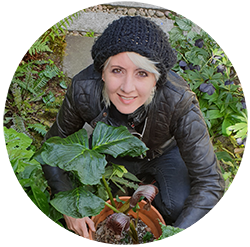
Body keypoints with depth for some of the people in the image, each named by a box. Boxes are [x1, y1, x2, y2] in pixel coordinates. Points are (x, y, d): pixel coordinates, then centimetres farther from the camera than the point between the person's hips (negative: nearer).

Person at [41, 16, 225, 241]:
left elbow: (210, 184, -33)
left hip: (164, 153, -2)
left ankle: (151, 185, 11)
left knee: (179, 208, -24)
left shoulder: (179, 101, -39)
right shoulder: (83, 89, -34)